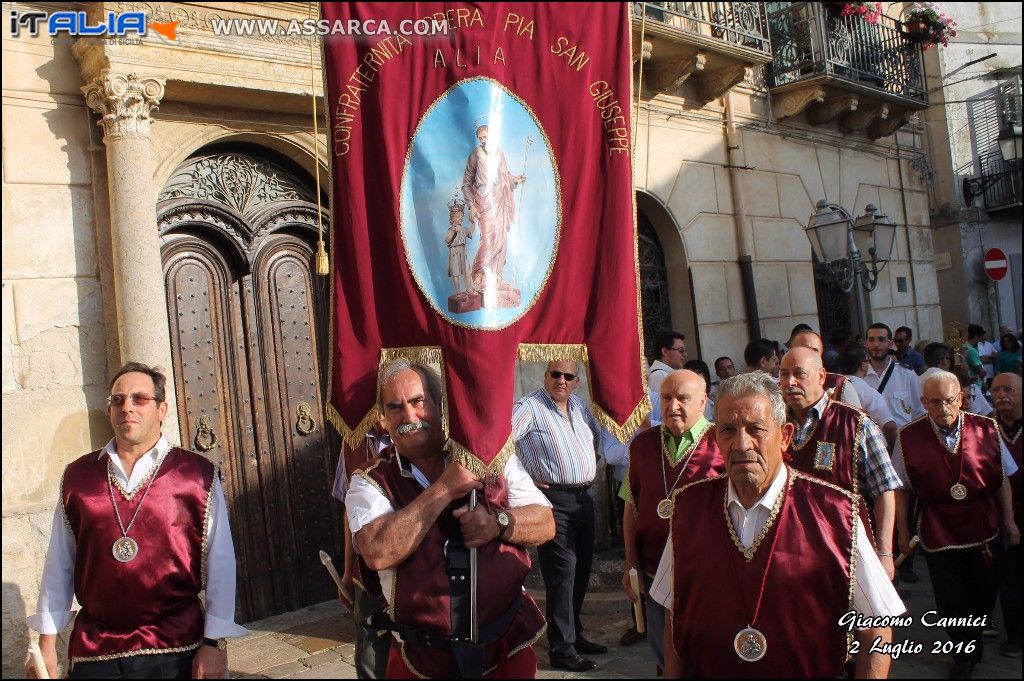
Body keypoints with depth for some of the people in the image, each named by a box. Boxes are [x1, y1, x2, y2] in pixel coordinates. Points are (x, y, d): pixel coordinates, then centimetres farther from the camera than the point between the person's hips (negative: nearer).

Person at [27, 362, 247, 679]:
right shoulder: (77, 476, 4)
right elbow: (59, 564, 9)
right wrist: (46, 641, 8)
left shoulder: (198, 475, -5)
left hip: (175, 651, -2)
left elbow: (219, 564, -5)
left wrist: (215, 644, -7)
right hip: (93, 652, 2)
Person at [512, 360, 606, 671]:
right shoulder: (529, 407, -12)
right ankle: (562, 649, -1)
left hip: (584, 497, 8)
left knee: (581, 569, 14)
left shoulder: (580, 407, 11)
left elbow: (595, 434, 31)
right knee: (563, 572, -8)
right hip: (553, 499, -8)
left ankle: (574, 634, 29)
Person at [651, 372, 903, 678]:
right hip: (704, 670, 2)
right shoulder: (688, 506, -7)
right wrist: (672, 675, -3)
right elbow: (674, 613, 1)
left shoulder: (836, 514, -17)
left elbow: (876, 630, -12)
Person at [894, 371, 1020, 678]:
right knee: (950, 601, 5)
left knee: (984, 594, 14)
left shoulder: (986, 429, -5)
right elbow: (900, 489, -1)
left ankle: (971, 639, 43)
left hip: (984, 530, 2)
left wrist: (1008, 520, 7)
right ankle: (965, 653, 30)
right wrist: (902, 531, 1)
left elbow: (1002, 480, 6)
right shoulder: (908, 437, -10)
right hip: (938, 533, -2)